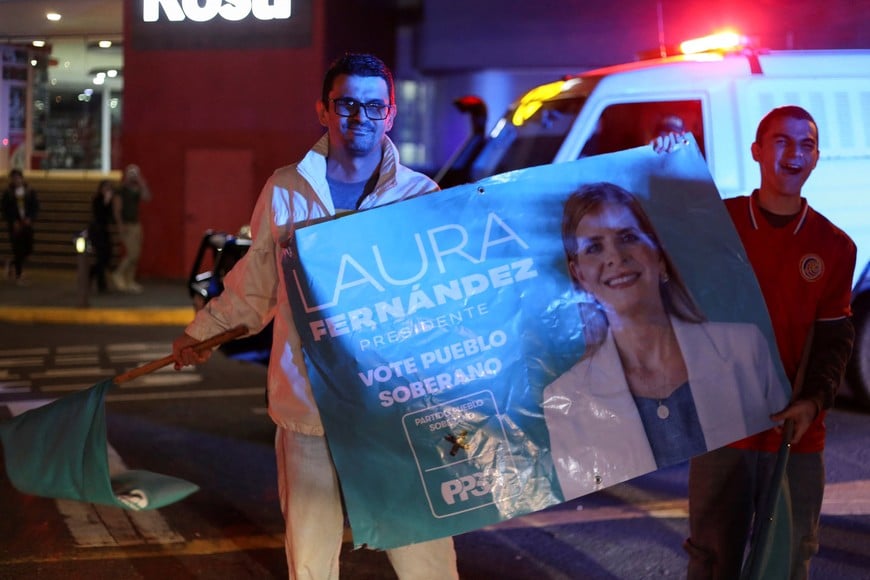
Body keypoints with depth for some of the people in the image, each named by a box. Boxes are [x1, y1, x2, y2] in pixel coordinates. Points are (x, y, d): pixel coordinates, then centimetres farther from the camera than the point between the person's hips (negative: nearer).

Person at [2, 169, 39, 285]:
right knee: (18, 250, -3)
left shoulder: (30, 191, 3)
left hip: (27, 224, 3)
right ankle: (18, 276, 8)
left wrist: (30, 219, -12)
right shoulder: (8, 193, -1)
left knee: (28, 249, 4)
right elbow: (5, 210, -1)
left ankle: (12, 264, 31)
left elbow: (36, 206, 3)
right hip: (15, 225, -3)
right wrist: (14, 222, -12)